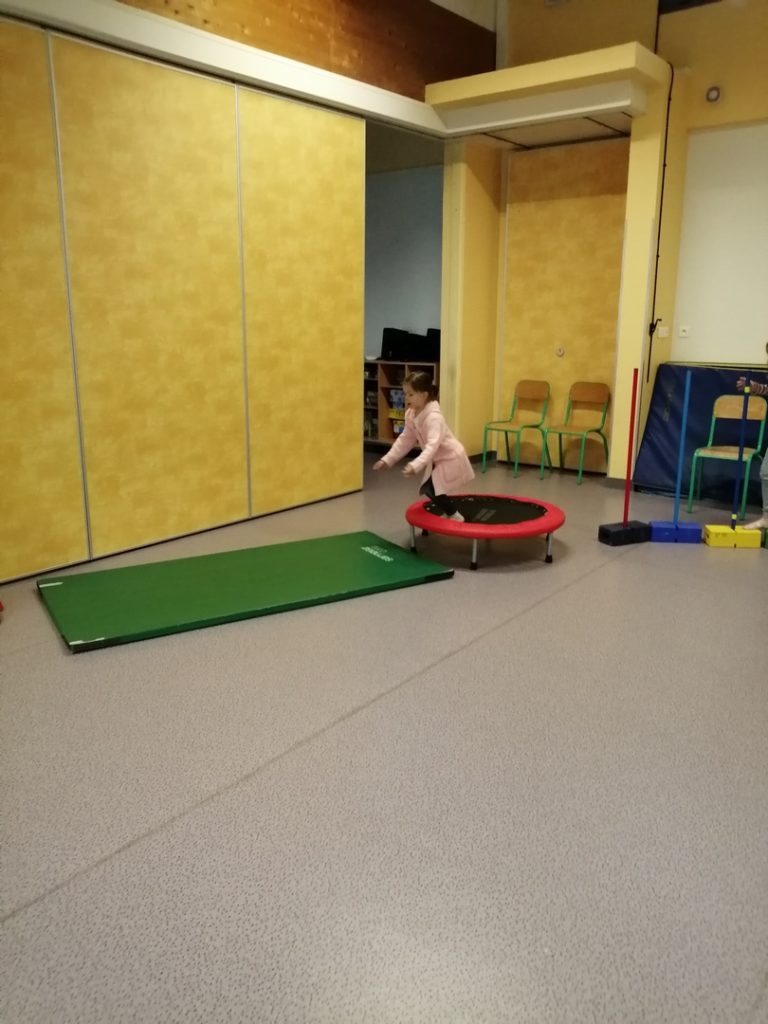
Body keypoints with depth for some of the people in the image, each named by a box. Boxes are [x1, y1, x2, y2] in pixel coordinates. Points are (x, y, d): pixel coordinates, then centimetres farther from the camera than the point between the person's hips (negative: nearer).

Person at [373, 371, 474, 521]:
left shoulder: (433, 416, -32)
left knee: (431, 488, -15)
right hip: (437, 459, 9)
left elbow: (433, 445, -43)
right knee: (428, 488, 10)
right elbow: (405, 440, 5)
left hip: (450, 458, -9)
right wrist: (388, 459, -1)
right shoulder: (411, 415, -3)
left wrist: (416, 465, -54)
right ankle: (449, 513, 30)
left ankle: (455, 516, 3)